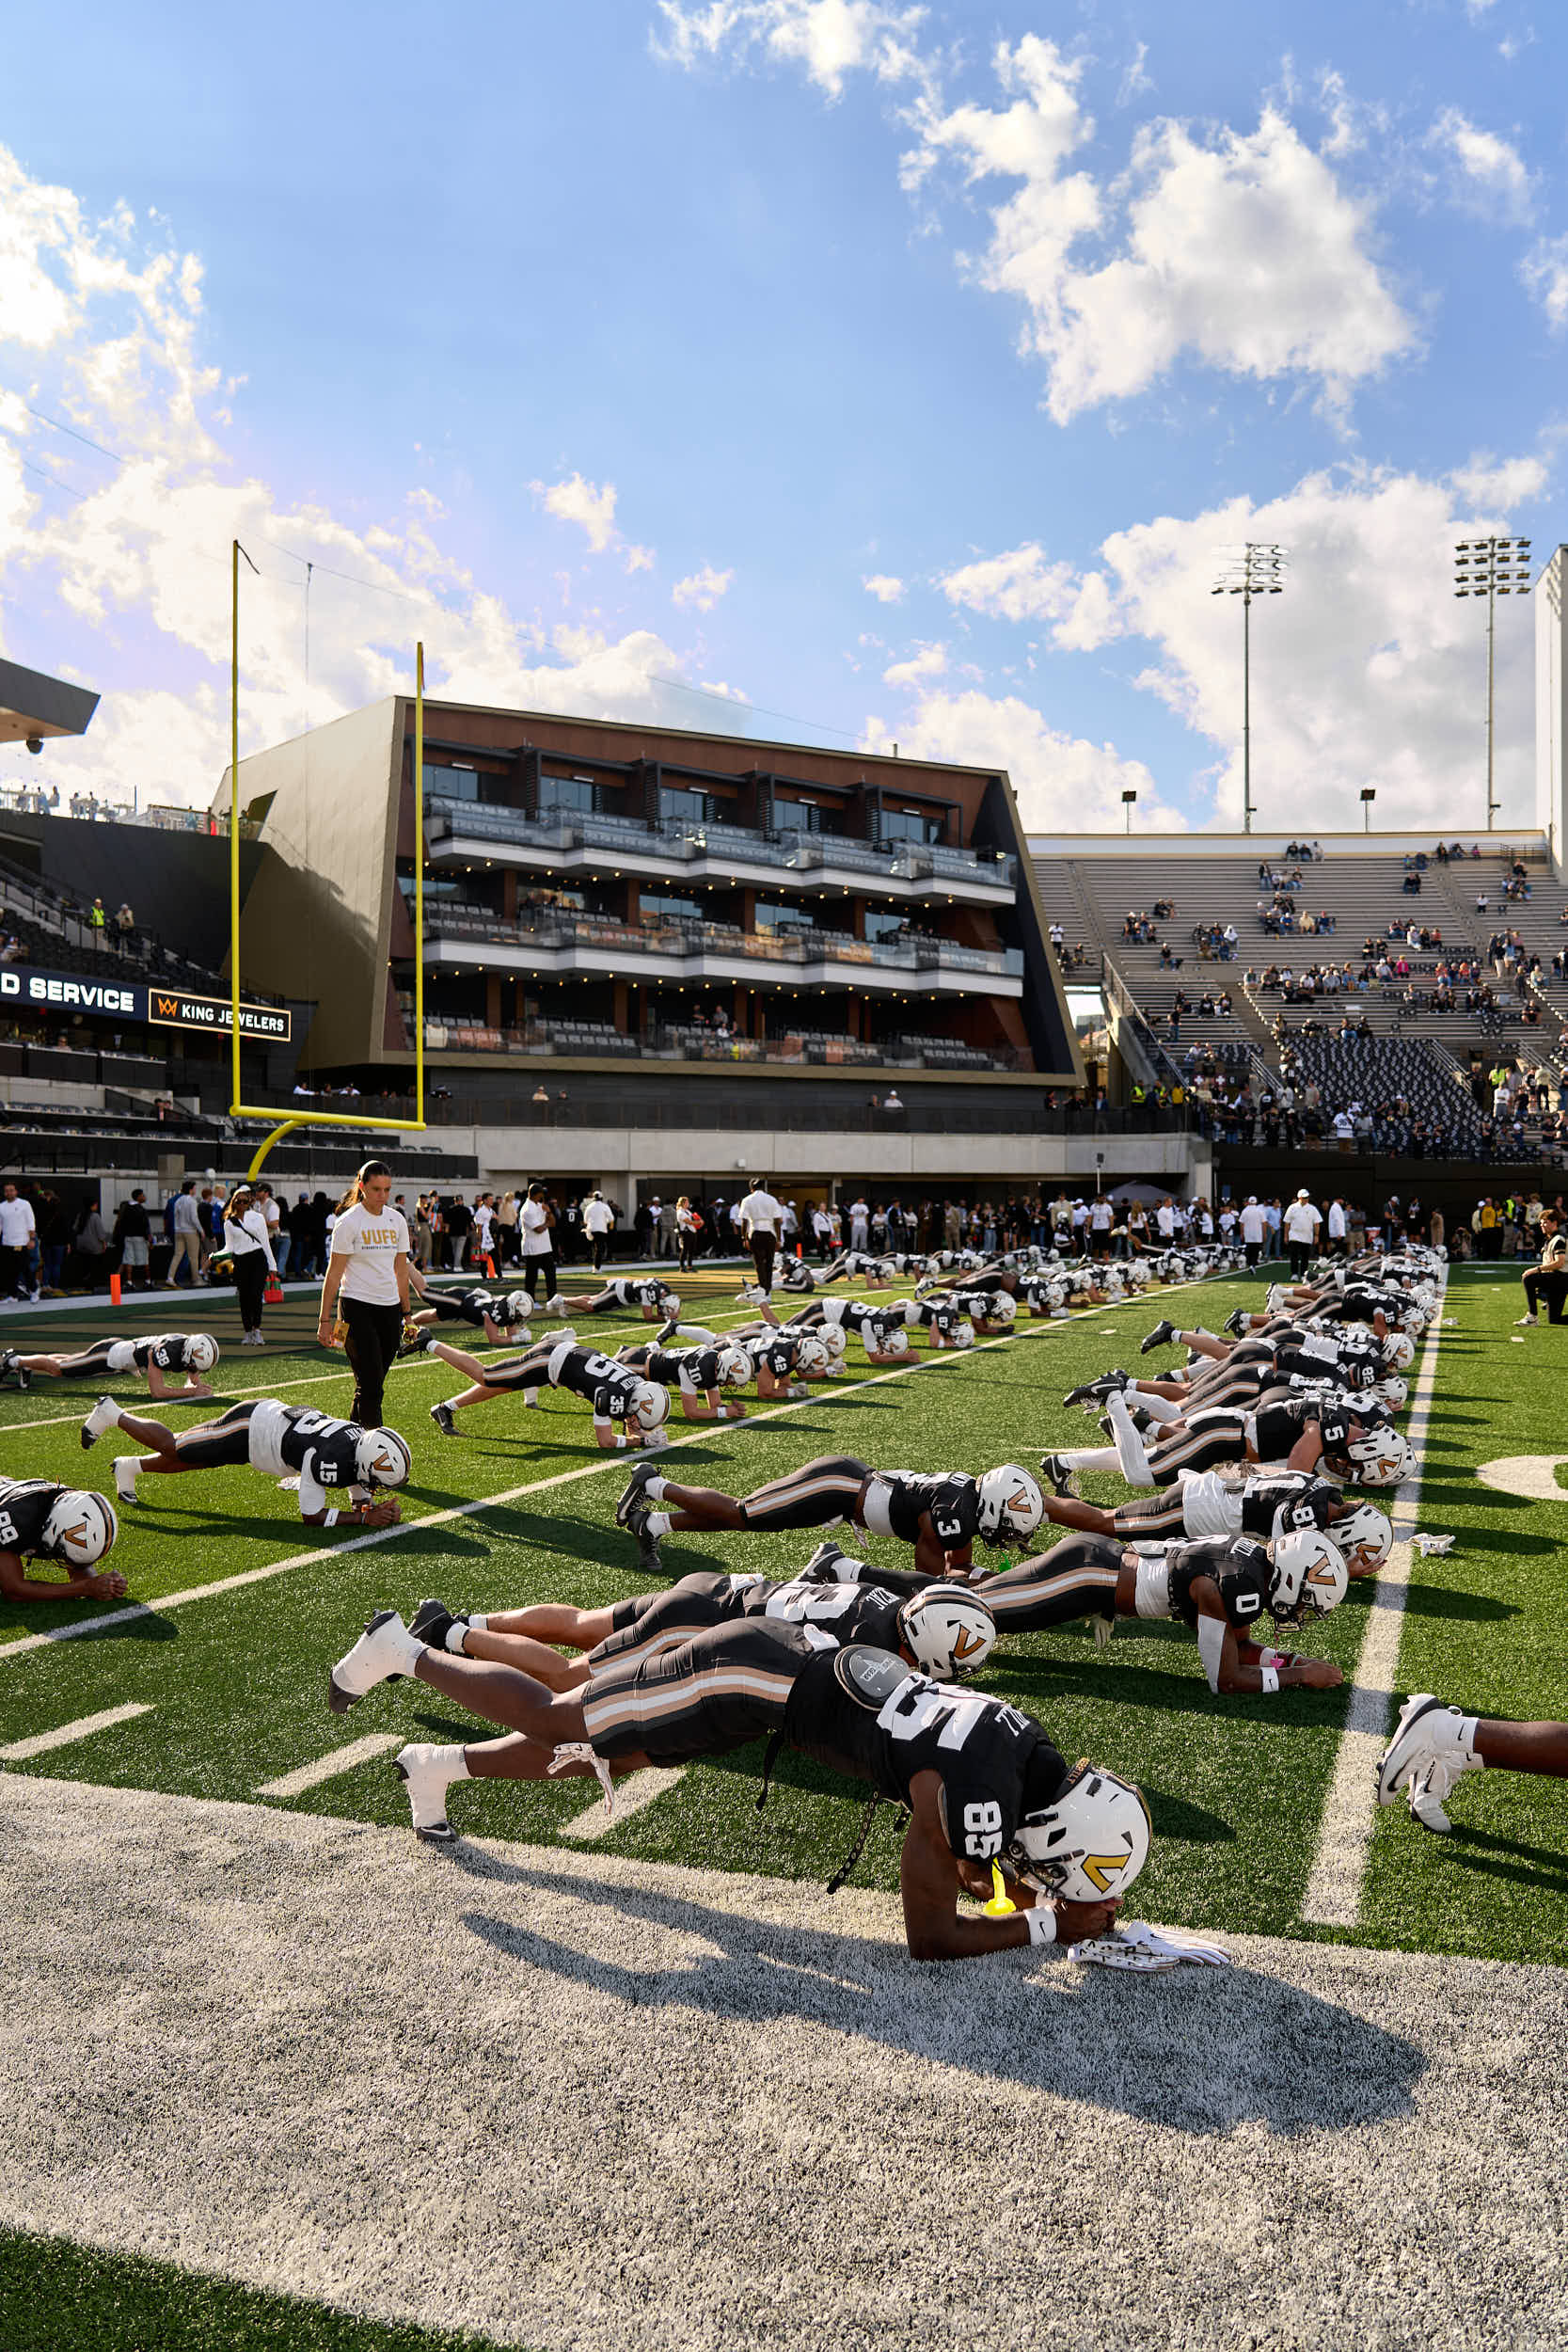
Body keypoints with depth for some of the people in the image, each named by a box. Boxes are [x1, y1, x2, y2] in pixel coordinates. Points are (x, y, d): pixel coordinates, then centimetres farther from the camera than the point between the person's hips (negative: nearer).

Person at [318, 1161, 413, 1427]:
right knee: (371, 1383, -11)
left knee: (371, 1384, 8)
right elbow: (334, 1274, -7)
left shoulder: (397, 1220, 9)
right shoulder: (349, 1222, -7)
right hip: (357, 1307, -5)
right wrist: (325, 1320, -9)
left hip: (389, 1308, 5)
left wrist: (406, 1313, 17)